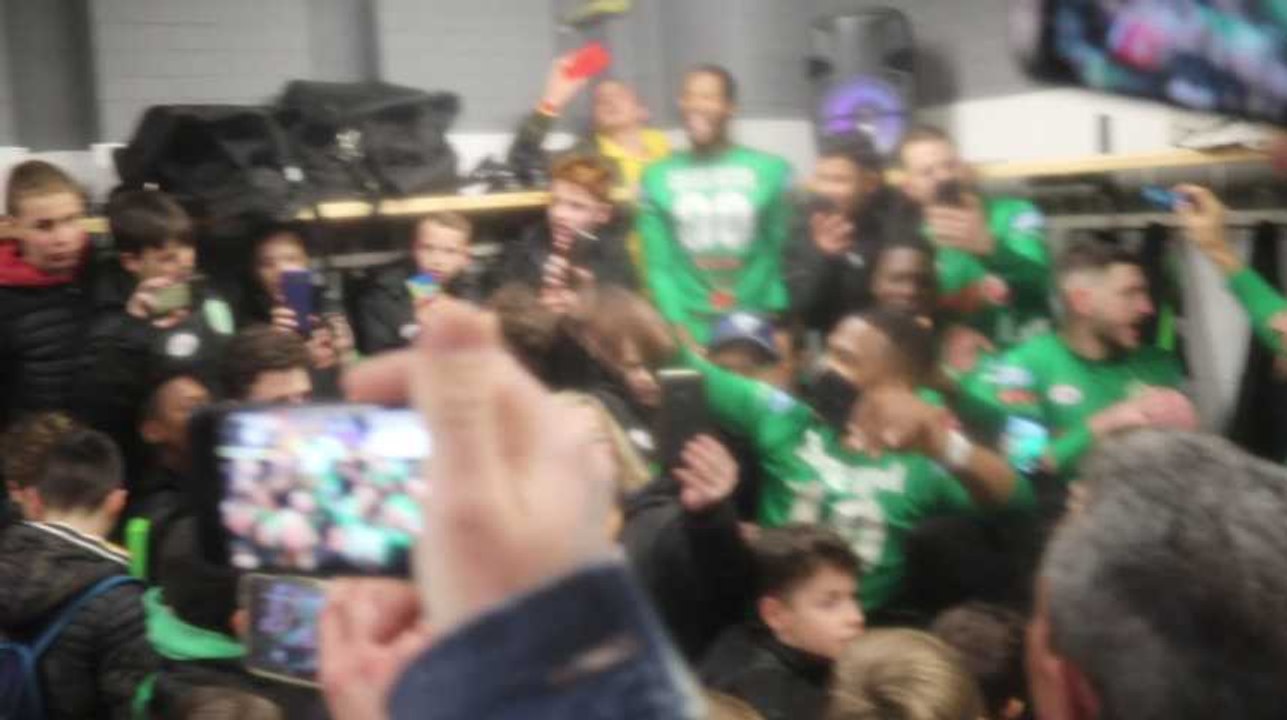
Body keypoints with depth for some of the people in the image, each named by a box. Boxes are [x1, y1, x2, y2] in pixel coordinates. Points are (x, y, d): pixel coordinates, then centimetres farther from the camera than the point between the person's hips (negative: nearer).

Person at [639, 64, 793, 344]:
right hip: (691, 331, 0)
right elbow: (659, 265, 2)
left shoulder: (771, 170, 2)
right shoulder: (657, 177, 4)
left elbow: (786, 256, 3)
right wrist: (677, 327, -9)